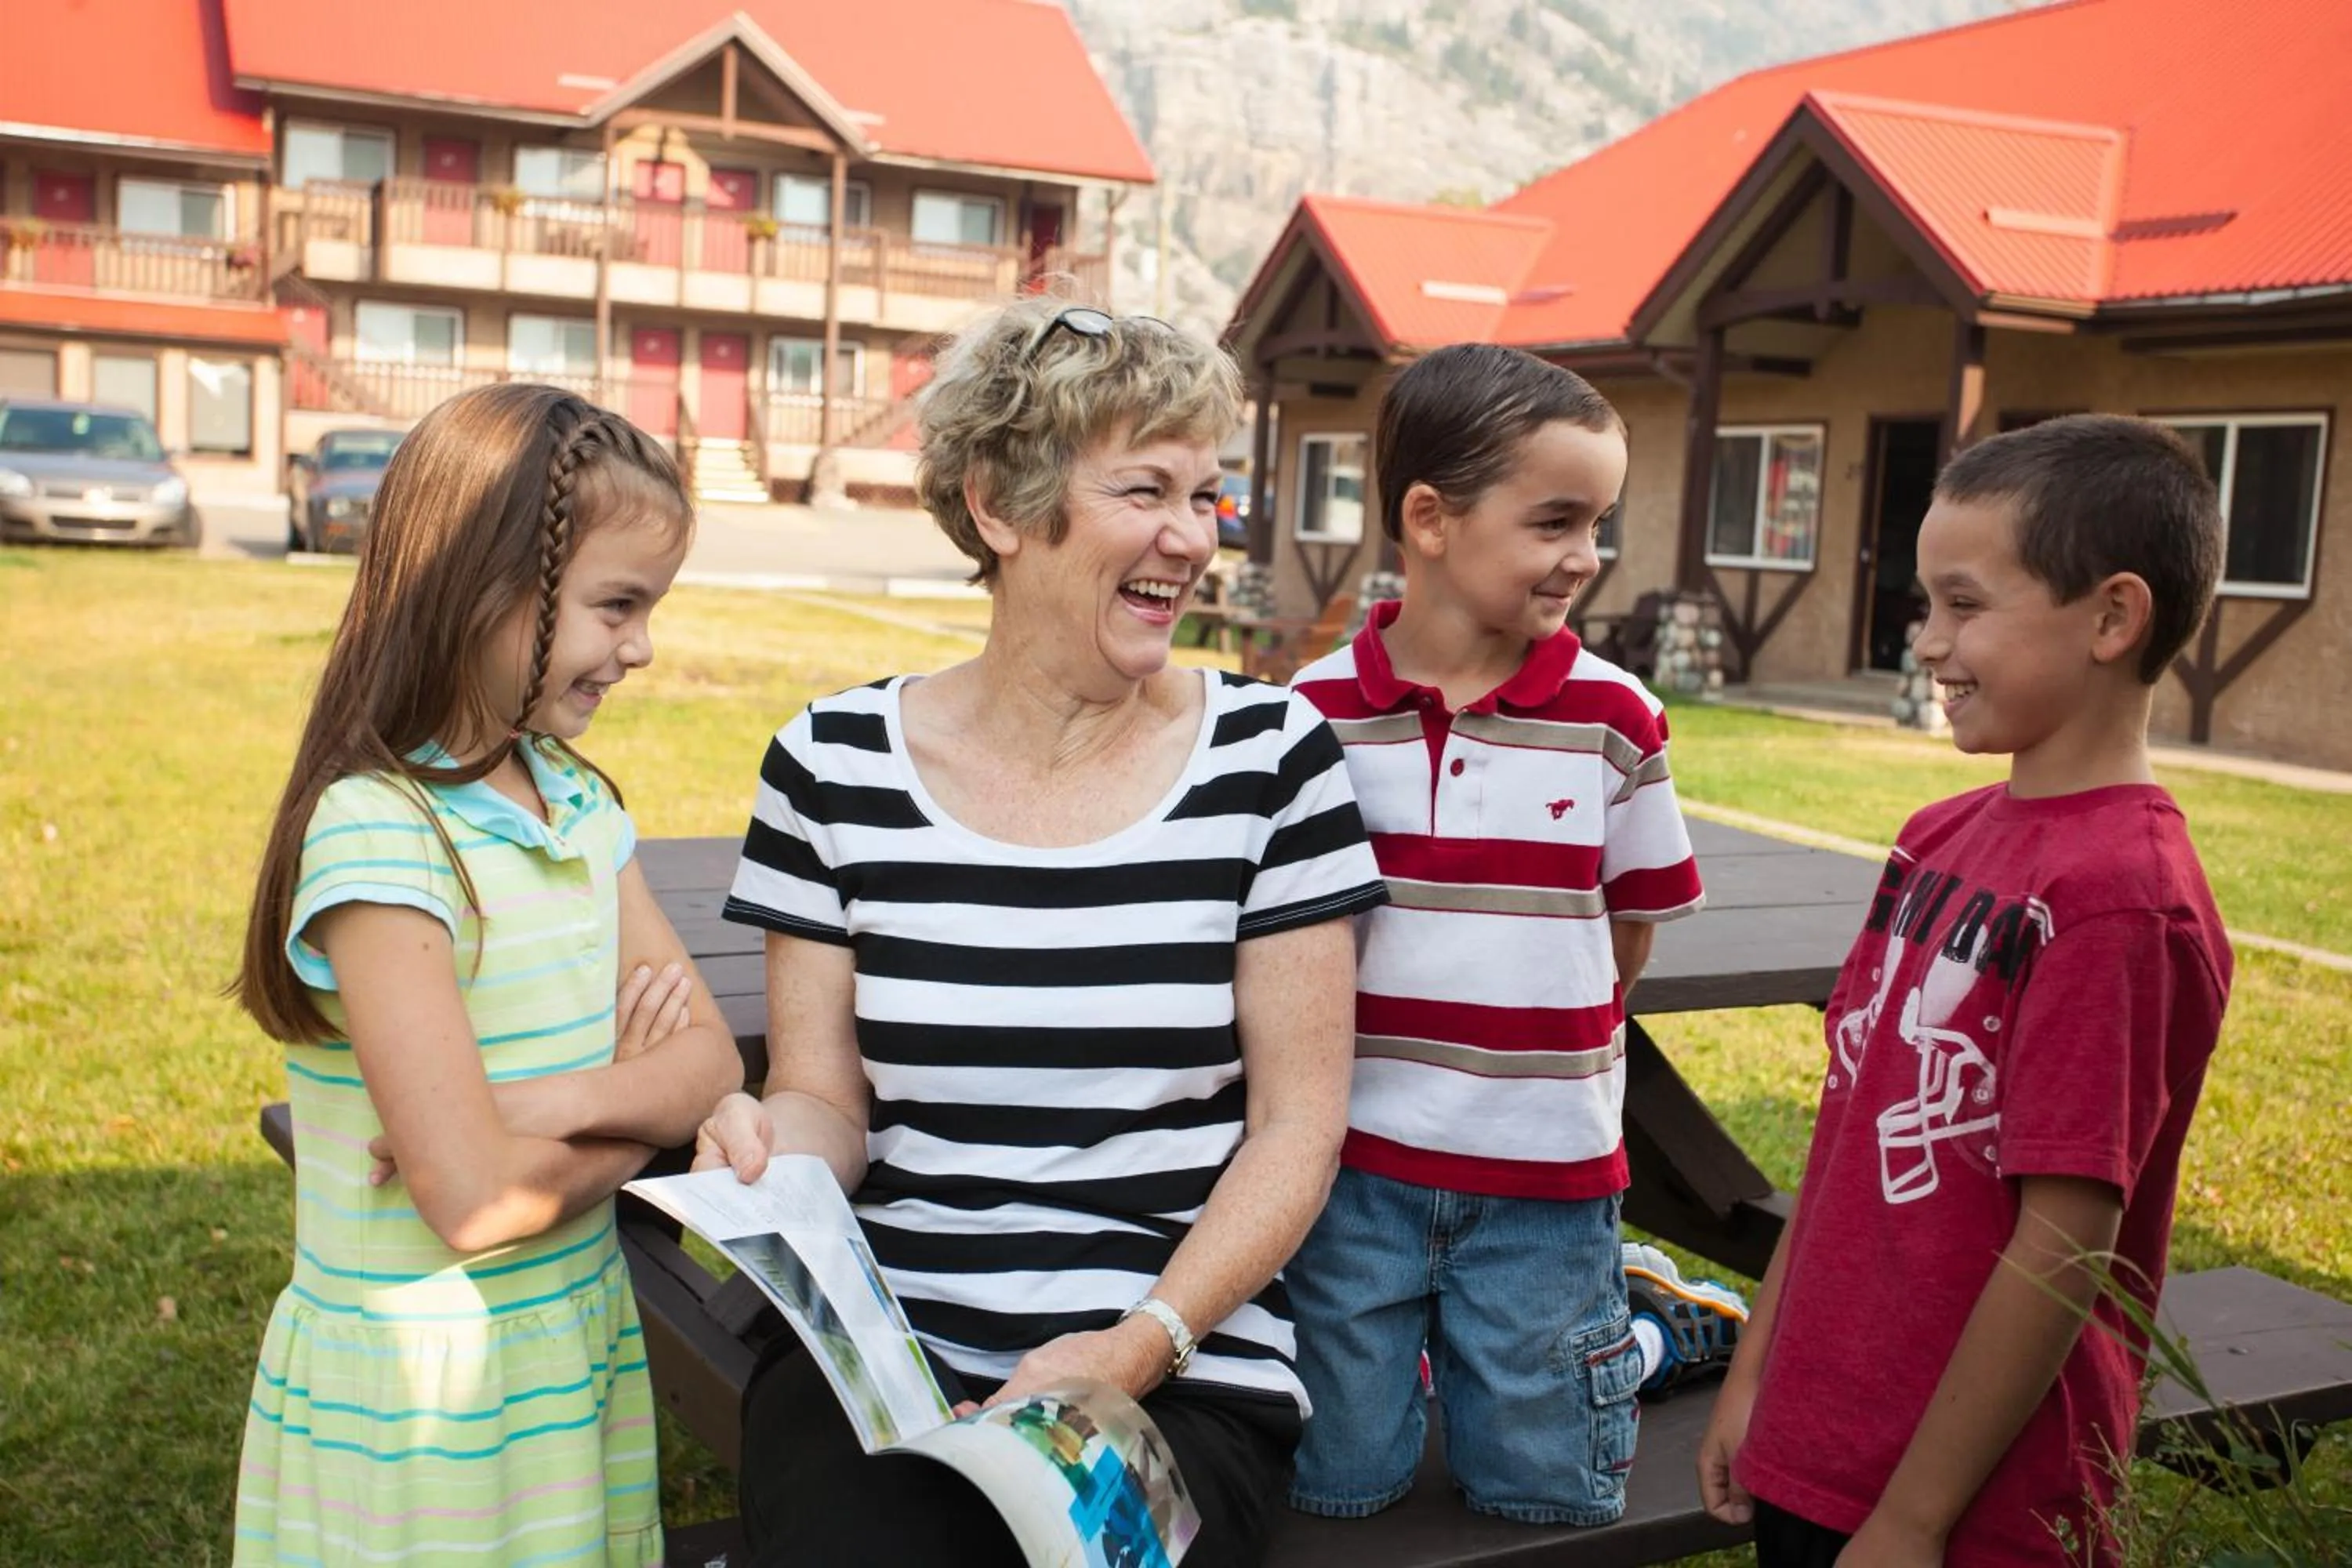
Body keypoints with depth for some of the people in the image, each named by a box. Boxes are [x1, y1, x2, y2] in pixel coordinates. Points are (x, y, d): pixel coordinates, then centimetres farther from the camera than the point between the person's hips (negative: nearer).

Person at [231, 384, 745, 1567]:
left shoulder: (578, 801, 3)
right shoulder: (379, 829, -21)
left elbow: (711, 1061, -1)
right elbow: (478, 1201, -25)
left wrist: (560, 1102, -19)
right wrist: (636, 1091, -9)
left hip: (581, 1347, 7)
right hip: (420, 1390, -7)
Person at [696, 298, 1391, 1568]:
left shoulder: (1268, 755, -2)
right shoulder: (834, 767, 1)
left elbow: (1297, 1123, -1)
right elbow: (825, 1096, 5)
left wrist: (1144, 1343, -13)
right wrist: (765, 1143, -18)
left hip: (1183, 1363, 0)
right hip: (872, 1350, 1)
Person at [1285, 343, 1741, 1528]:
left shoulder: (1614, 719, -6)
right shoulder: (1318, 713, -8)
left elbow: (1629, 933, 5)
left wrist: (1521, 1050, 7)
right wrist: (1391, 1046, -2)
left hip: (1545, 1169, 0)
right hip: (1355, 1161, 0)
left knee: (1544, 1490, 12)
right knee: (1338, 1485, 11)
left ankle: (1638, 1320, 37)